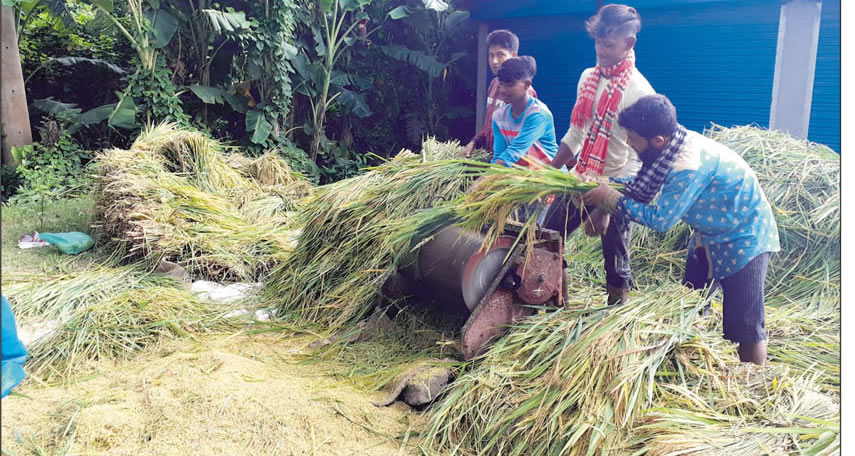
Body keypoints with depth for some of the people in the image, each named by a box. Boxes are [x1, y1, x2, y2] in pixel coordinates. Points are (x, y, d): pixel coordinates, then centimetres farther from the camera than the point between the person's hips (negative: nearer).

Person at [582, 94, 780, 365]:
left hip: (743, 239, -9)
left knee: (743, 326, -4)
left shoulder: (689, 165, -35)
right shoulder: (671, 145, -9)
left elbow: (659, 220, -27)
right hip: (709, 237, 9)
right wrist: (604, 209, -10)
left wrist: (610, 198, -20)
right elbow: (642, 190, 3)